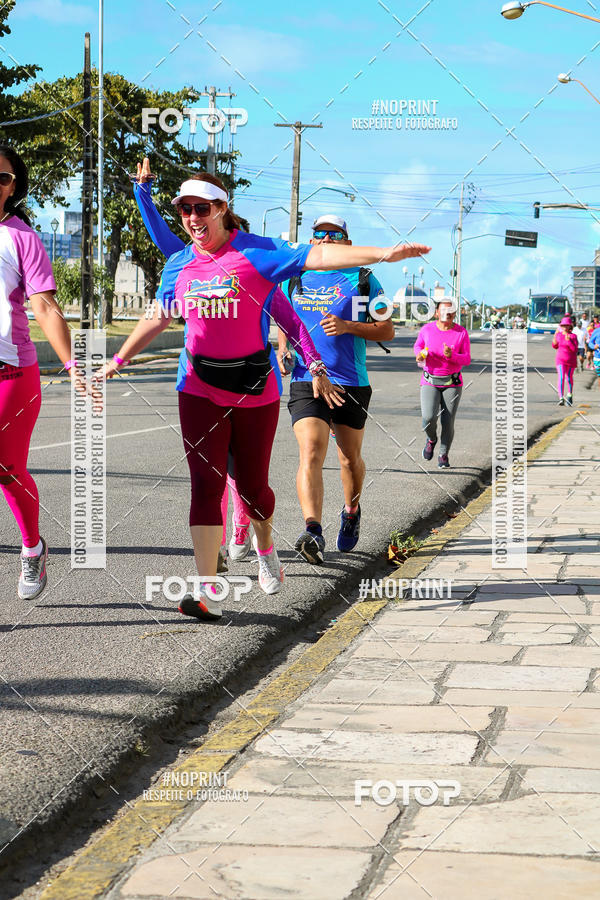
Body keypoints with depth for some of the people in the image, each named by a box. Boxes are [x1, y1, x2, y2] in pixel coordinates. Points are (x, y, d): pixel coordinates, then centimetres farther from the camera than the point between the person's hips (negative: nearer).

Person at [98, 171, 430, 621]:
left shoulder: (257, 253, -8)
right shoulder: (180, 265, 6)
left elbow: (318, 256, -16)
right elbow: (158, 318, 20)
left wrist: (383, 254, -25)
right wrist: (119, 359, 23)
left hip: (255, 389, -2)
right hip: (201, 389, 2)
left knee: (252, 484, 6)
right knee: (206, 483, -9)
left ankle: (265, 546, 41)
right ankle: (208, 592, -12)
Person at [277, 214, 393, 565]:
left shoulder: (363, 280, 3)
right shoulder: (295, 279, 11)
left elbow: (387, 330, 0)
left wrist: (347, 326, -16)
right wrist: (282, 350, 7)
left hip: (352, 384, 0)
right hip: (306, 381, 0)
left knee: (350, 459, 13)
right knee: (311, 454, -19)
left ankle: (351, 511, 43)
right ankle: (313, 532, -31)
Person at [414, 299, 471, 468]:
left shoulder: (461, 332, -6)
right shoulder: (427, 329, -3)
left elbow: (467, 360, -5)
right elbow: (417, 345, 16)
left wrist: (451, 355, -25)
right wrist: (420, 354, -8)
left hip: (452, 383, 0)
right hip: (430, 382, 0)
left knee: (448, 423, -5)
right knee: (428, 418, -18)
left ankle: (443, 456, 18)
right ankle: (431, 439, 17)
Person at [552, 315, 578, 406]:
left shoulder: (573, 336, -9)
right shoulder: (558, 335, 1)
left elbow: (575, 349, -17)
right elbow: (555, 347, 14)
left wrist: (569, 341, -27)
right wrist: (554, 341, -8)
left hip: (571, 361, -1)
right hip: (561, 360, 1)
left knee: (569, 378, 15)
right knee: (561, 378, -17)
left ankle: (569, 395, 40)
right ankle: (561, 398, -24)